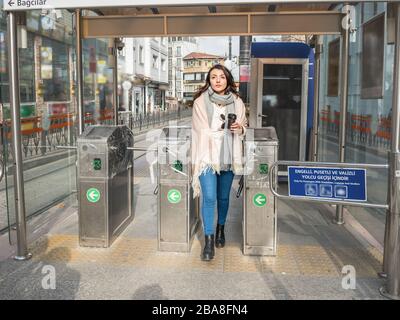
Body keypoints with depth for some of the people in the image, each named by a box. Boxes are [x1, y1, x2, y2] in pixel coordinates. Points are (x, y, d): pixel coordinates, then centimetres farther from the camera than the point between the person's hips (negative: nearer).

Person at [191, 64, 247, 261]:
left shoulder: (236, 102, 5)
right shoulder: (200, 101, -2)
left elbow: (244, 126, 17)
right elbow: (199, 130, 0)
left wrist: (239, 128, -7)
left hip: (228, 156, 3)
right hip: (207, 156, -2)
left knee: (223, 197, 13)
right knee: (209, 198, -10)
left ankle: (220, 230, 35)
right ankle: (208, 241, 0)